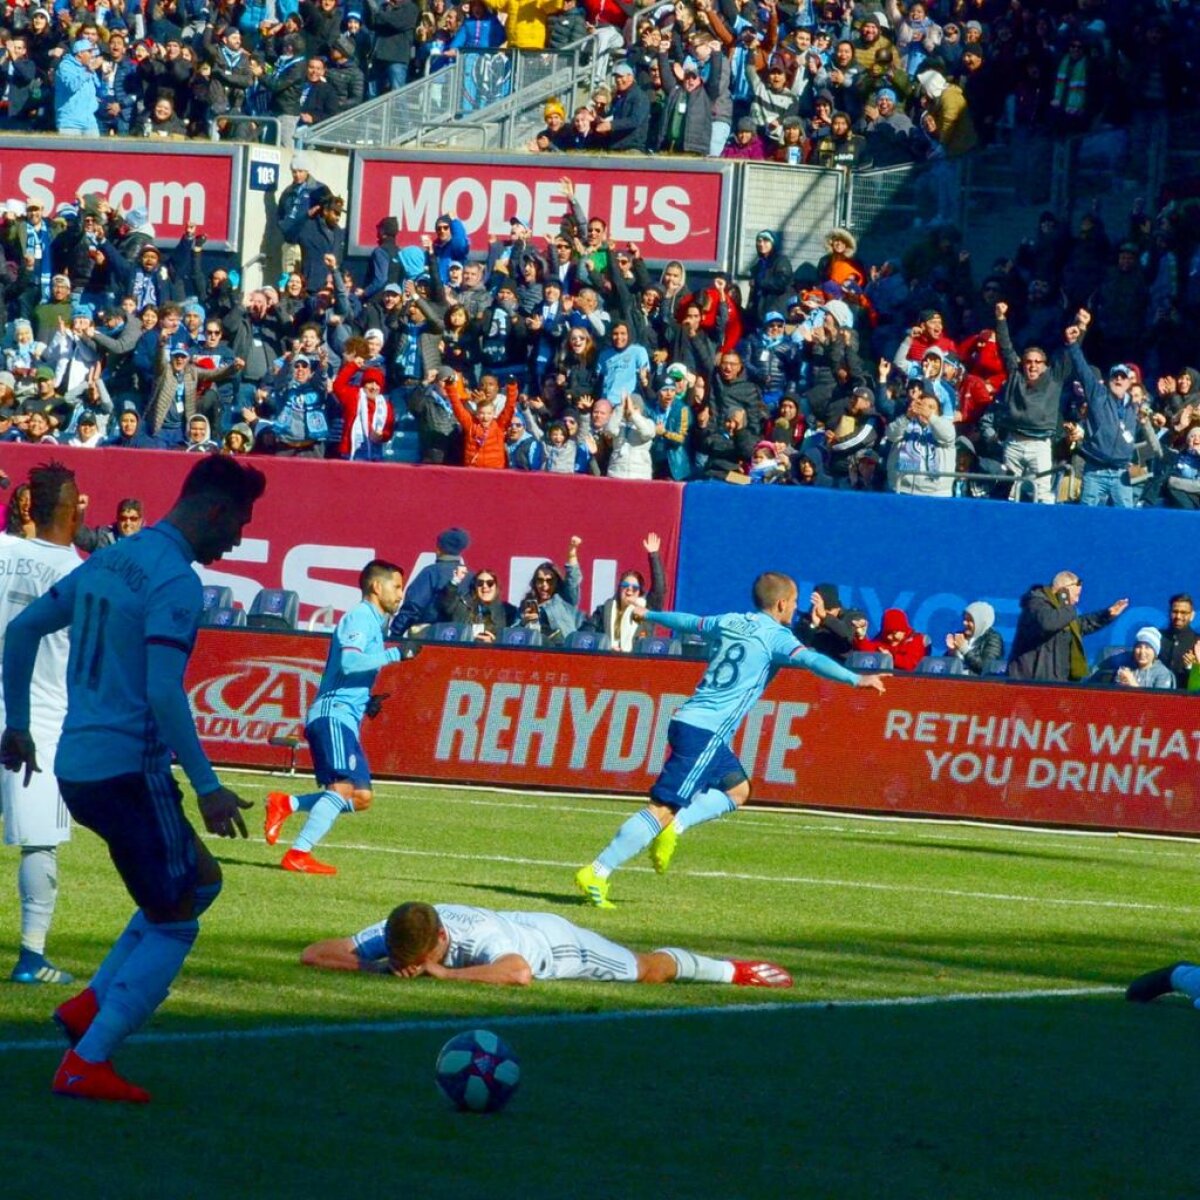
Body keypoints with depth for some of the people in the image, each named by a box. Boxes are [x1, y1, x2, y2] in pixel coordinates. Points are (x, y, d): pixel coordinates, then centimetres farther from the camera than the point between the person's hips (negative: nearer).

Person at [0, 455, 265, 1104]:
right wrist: (207, 787, -21)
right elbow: (164, 693, -24)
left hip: (76, 767, 9)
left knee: (201, 879, 22)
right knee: (173, 922, 2)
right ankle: (87, 1063, -4)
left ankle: (91, 1003, 13)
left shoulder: (109, 559, 12)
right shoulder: (176, 581, -15)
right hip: (130, 769, -9)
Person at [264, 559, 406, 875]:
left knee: (361, 798, 6)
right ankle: (298, 854, -24)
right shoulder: (360, 618, -6)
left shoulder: (373, 623, 23)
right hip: (333, 715, -10)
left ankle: (286, 804, 7)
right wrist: (393, 655, -21)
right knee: (343, 788, -21)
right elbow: (349, 662, -23)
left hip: (347, 719, 10)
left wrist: (368, 702, 13)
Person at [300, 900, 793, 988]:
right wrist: (380, 966, -46)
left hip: (552, 942, -6)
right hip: (518, 928, 6)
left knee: (645, 970, 18)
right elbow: (313, 953, -32)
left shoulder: (474, 934, -50)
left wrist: (444, 973, -62)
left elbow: (520, 973, -69)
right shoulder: (389, 935, -34)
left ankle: (733, 971, 44)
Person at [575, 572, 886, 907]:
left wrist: (649, 615, 51)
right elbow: (810, 659, -22)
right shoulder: (776, 636, -5)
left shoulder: (728, 623, 16)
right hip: (706, 732, -9)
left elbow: (688, 622, 33)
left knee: (737, 790, 23)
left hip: (687, 720, 9)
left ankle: (673, 828, 6)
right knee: (663, 808, -11)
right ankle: (597, 873, -16)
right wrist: (856, 679, -30)